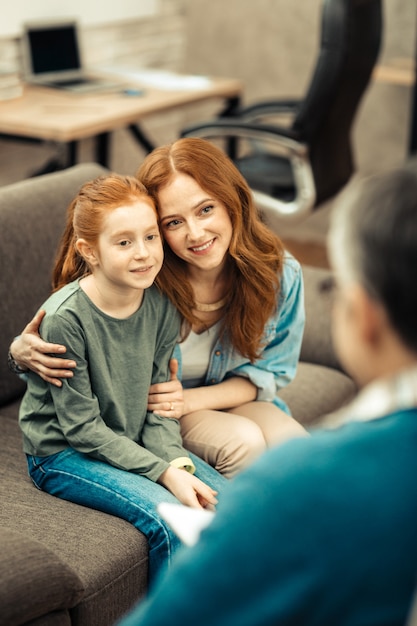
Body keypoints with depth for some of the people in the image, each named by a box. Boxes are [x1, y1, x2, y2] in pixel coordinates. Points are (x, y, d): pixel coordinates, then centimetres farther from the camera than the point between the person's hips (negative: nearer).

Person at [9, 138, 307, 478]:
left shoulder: (281, 273, -17)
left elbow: (268, 372, -5)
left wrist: (189, 400, -21)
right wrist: (24, 350, -35)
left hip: (231, 400, 3)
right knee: (244, 441, -30)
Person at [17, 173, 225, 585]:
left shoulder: (162, 306, -6)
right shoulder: (65, 318, -24)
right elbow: (82, 427, -20)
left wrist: (178, 462, -18)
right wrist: (163, 472, -24)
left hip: (137, 443, 6)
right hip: (64, 454, -6)